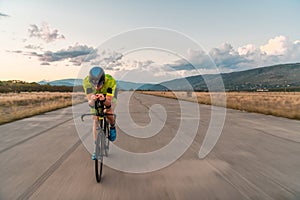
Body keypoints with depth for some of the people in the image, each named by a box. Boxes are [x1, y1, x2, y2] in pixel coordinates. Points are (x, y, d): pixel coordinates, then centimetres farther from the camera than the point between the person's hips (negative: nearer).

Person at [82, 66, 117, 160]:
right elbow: (90, 103, -37)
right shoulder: (86, 81, -35)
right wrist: (92, 99, -60)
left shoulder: (111, 81, -40)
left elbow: (109, 103, -42)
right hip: (96, 97, 2)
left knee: (108, 112, -29)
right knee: (96, 121, -4)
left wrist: (104, 99, -64)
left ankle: (112, 126, 5)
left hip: (109, 97, -1)